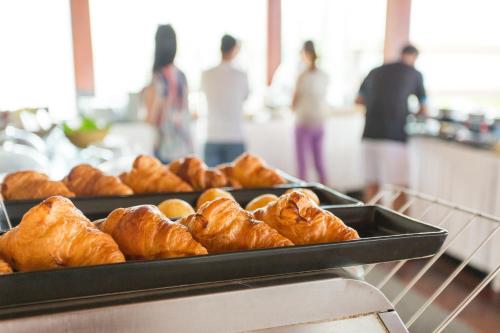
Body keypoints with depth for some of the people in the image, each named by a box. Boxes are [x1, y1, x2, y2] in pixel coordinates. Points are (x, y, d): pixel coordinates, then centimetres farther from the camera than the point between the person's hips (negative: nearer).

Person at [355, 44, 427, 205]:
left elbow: (359, 100, 25)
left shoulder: (376, 71, 16)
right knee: (400, 187, -1)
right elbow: (423, 110, 12)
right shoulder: (414, 74, 6)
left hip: (370, 134, 5)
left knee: (372, 184, 12)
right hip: (393, 136, -5)